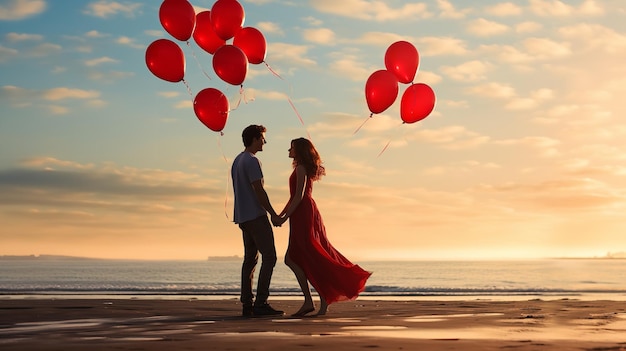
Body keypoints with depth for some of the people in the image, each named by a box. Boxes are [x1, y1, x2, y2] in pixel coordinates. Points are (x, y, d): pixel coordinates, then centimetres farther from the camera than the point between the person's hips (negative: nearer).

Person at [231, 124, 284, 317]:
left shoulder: (237, 161, 18)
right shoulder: (251, 161, -12)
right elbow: (259, 190, -17)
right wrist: (273, 214, -13)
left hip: (243, 217, 10)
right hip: (255, 215, -10)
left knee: (250, 259, 9)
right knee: (269, 257, -9)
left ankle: (247, 304, 7)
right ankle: (260, 303, -14)